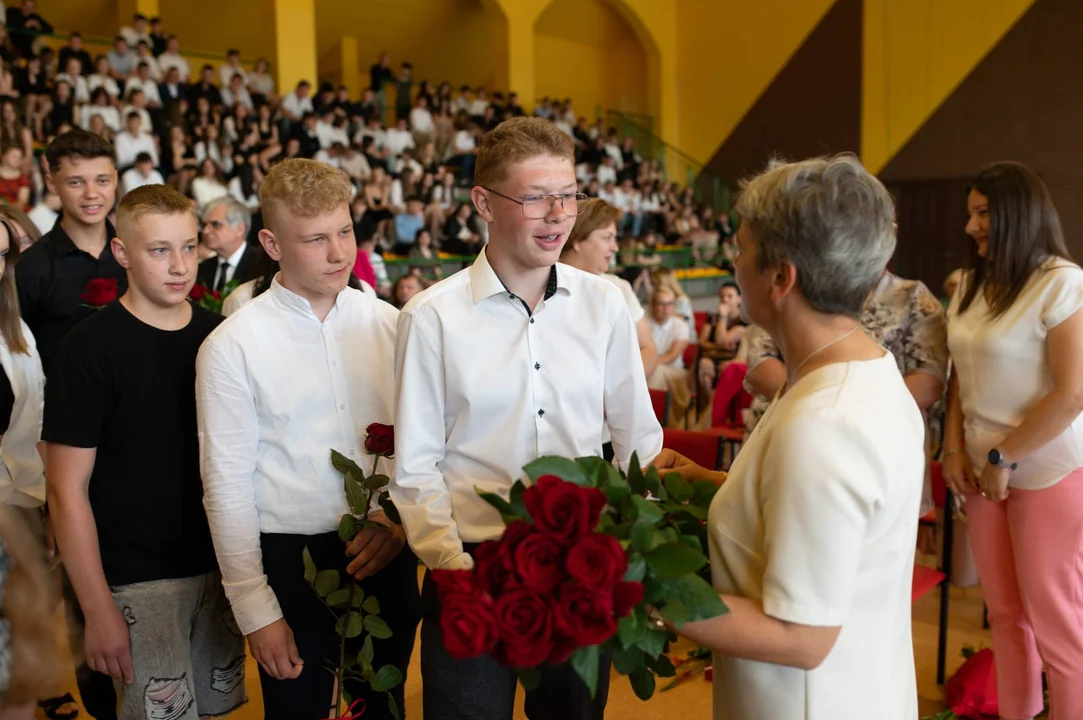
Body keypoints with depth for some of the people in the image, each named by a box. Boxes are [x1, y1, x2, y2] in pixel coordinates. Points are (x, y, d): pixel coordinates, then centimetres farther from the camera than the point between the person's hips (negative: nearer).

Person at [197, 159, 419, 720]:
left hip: (386, 552, 3)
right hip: (291, 559, -3)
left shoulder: (387, 323, 0)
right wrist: (255, 608, -7)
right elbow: (227, 485, -8)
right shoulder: (232, 347, -9)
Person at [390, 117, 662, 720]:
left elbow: (638, 436, 5)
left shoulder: (604, 303, -2)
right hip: (474, 564, -2)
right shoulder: (432, 318, -9)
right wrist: (453, 566, -13)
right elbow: (415, 465, -5)